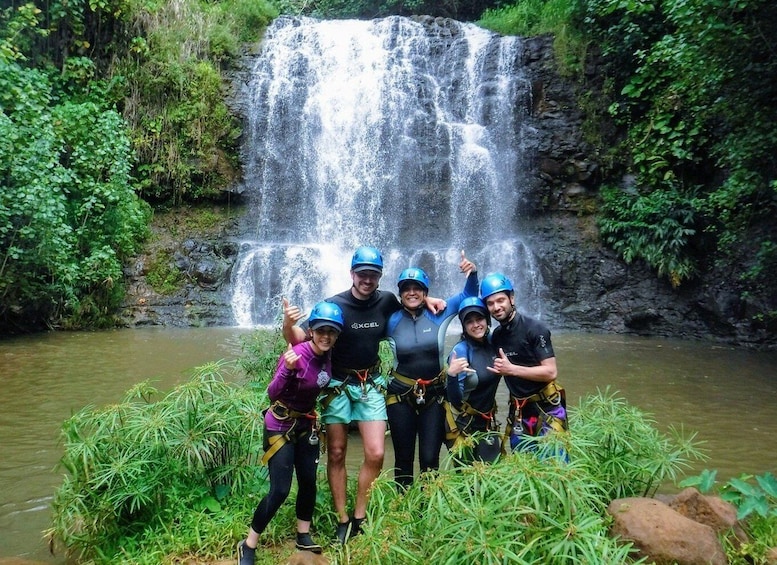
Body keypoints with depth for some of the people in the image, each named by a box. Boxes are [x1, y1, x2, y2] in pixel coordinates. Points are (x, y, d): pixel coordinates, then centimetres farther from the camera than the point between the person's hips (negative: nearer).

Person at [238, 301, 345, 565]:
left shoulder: (329, 356, -5)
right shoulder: (296, 354, -26)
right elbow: (272, 394, -30)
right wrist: (287, 369, -43)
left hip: (306, 424, 7)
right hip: (280, 426, -7)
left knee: (309, 481, 11)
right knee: (280, 490, -8)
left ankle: (303, 536, 30)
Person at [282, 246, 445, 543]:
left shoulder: (387, 301, -6)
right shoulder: (334, 304, -16)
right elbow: (302, 339, -17)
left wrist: (426, 299, -1)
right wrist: (289, 324, -38)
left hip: (371, 384, 2)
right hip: (337, 384, -2)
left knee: (375, 454, -3)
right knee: (336, 454, 5)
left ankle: (359, 517, 15)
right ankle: (342, 520, 19)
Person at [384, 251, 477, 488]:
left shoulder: (438, 314, -3)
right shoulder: (392, 322, -4)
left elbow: (468, 295, 2)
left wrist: (472, 273, -15)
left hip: (434, 395, 0)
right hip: (401, 396, 0)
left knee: (430, 459, 1)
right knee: (403, 459, 11)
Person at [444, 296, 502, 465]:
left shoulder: (492, 344, -4)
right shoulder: (461, 350, -20)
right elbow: (455, 399, -23)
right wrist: (451, 375, -38)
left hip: (488, 422, 6)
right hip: (463, 424, -5)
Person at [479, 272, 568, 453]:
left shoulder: (535, 328, -14)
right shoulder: (496, 336, 6)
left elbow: (551, 372, -18)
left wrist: (511, 369, -23)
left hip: (547, 408, -6)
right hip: (519, 410, 6)